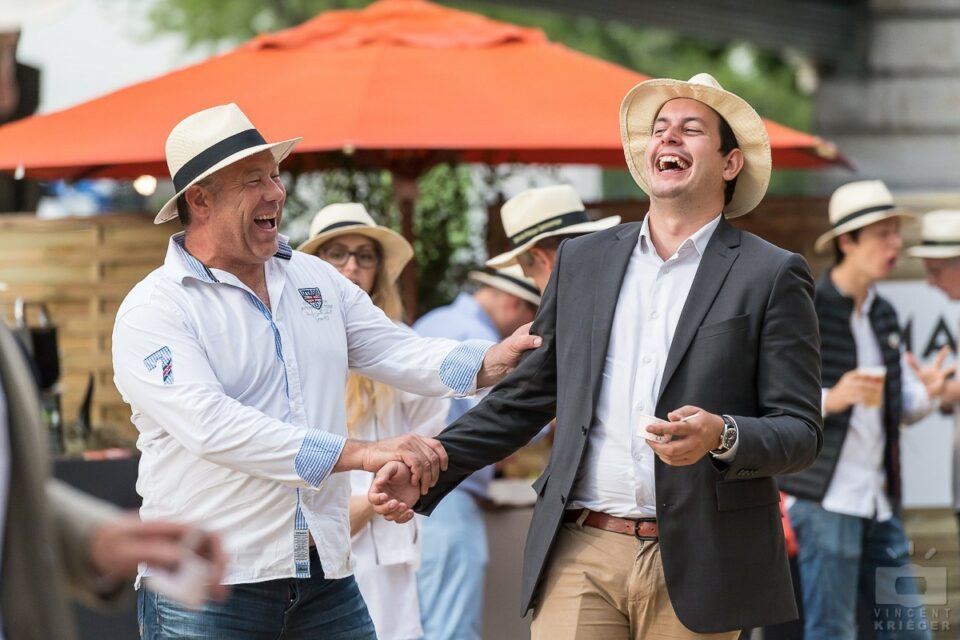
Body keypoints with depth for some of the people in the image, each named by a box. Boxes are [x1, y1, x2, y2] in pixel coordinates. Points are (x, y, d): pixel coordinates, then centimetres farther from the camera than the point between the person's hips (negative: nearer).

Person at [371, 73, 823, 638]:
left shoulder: (773, 276, 1)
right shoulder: (583, 261, 14)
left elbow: (801, 432, -3)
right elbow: (526, 397, 19)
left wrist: (722, 436, -22)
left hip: (694, 567, -3)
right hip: (581, 555, 3)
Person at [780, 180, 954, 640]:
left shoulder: (883, 315, 14)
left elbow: (903, 408, 18)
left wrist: (925, 392, -5)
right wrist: (832, 398, -28)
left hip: (878, 501, 7)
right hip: (826, 498, -7)